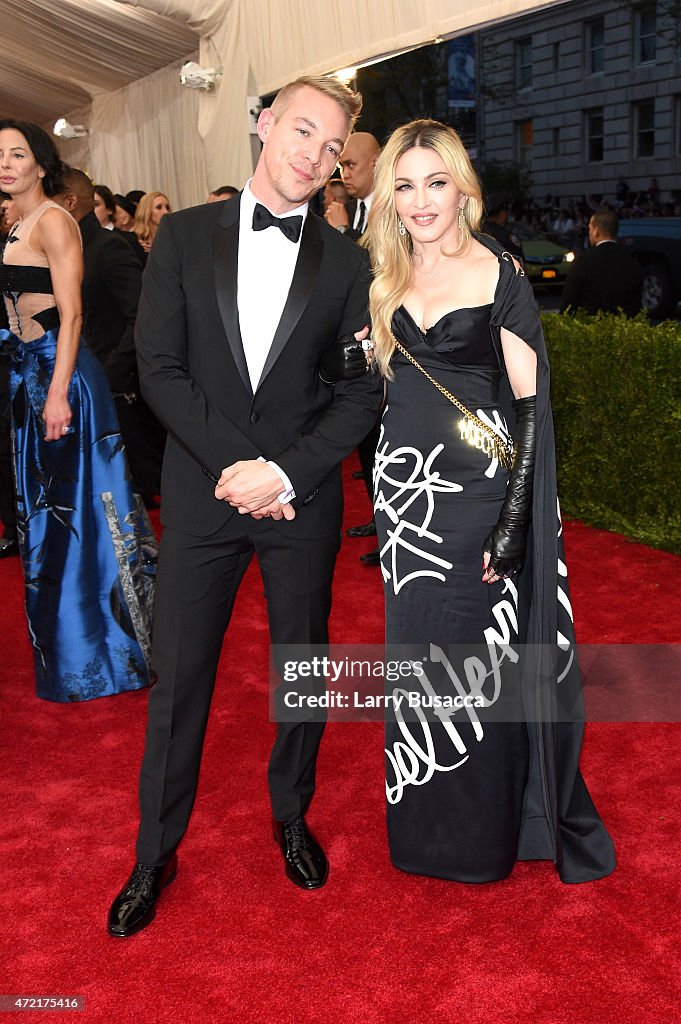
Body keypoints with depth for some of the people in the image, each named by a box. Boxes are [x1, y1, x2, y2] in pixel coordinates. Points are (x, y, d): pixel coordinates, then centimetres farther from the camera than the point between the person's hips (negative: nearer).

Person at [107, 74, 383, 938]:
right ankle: (155, 853, 25)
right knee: (177, 679, 6)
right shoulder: (185, 235, 1)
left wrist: (285, 473, -15)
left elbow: (362, 392, -3)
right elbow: (160, 369, -5)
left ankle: (291, 815, 38)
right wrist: (234, 462, -15)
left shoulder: (345, 262, 2)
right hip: (202, 492, 0)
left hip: (303, 500, 1)